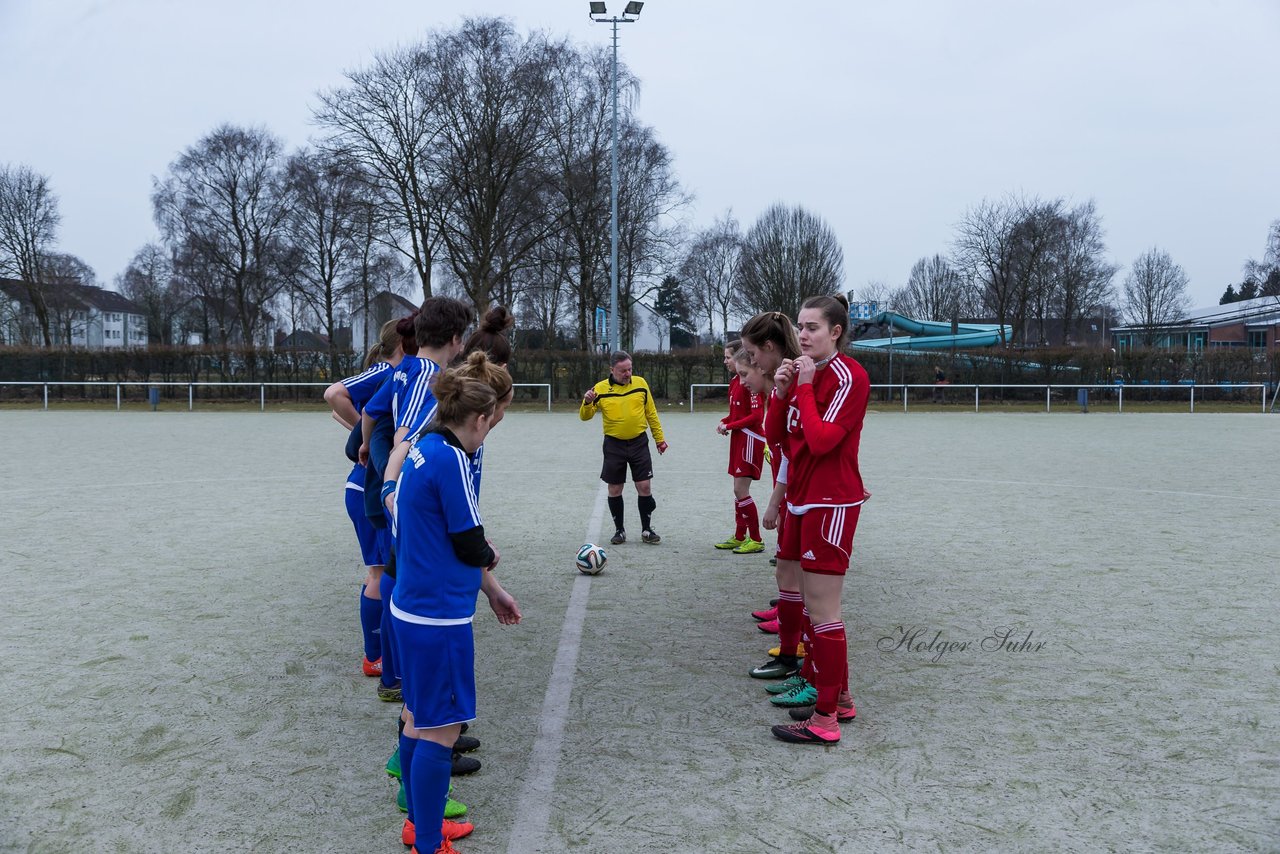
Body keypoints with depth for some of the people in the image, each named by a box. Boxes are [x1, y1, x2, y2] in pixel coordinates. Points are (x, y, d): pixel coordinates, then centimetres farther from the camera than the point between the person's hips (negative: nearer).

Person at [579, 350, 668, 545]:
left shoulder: (640, 383, 0)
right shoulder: (600, 389, -5)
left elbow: (651, 413, 9)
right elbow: (585, 417, -4)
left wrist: (659, 438, 10)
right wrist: (587, 403, -25)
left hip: (639, 443, 1)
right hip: (614, 445, -1)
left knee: (644, 487, -1)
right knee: (615, 489, 5)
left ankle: (647, 530, 13)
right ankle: (619, 530, 20)